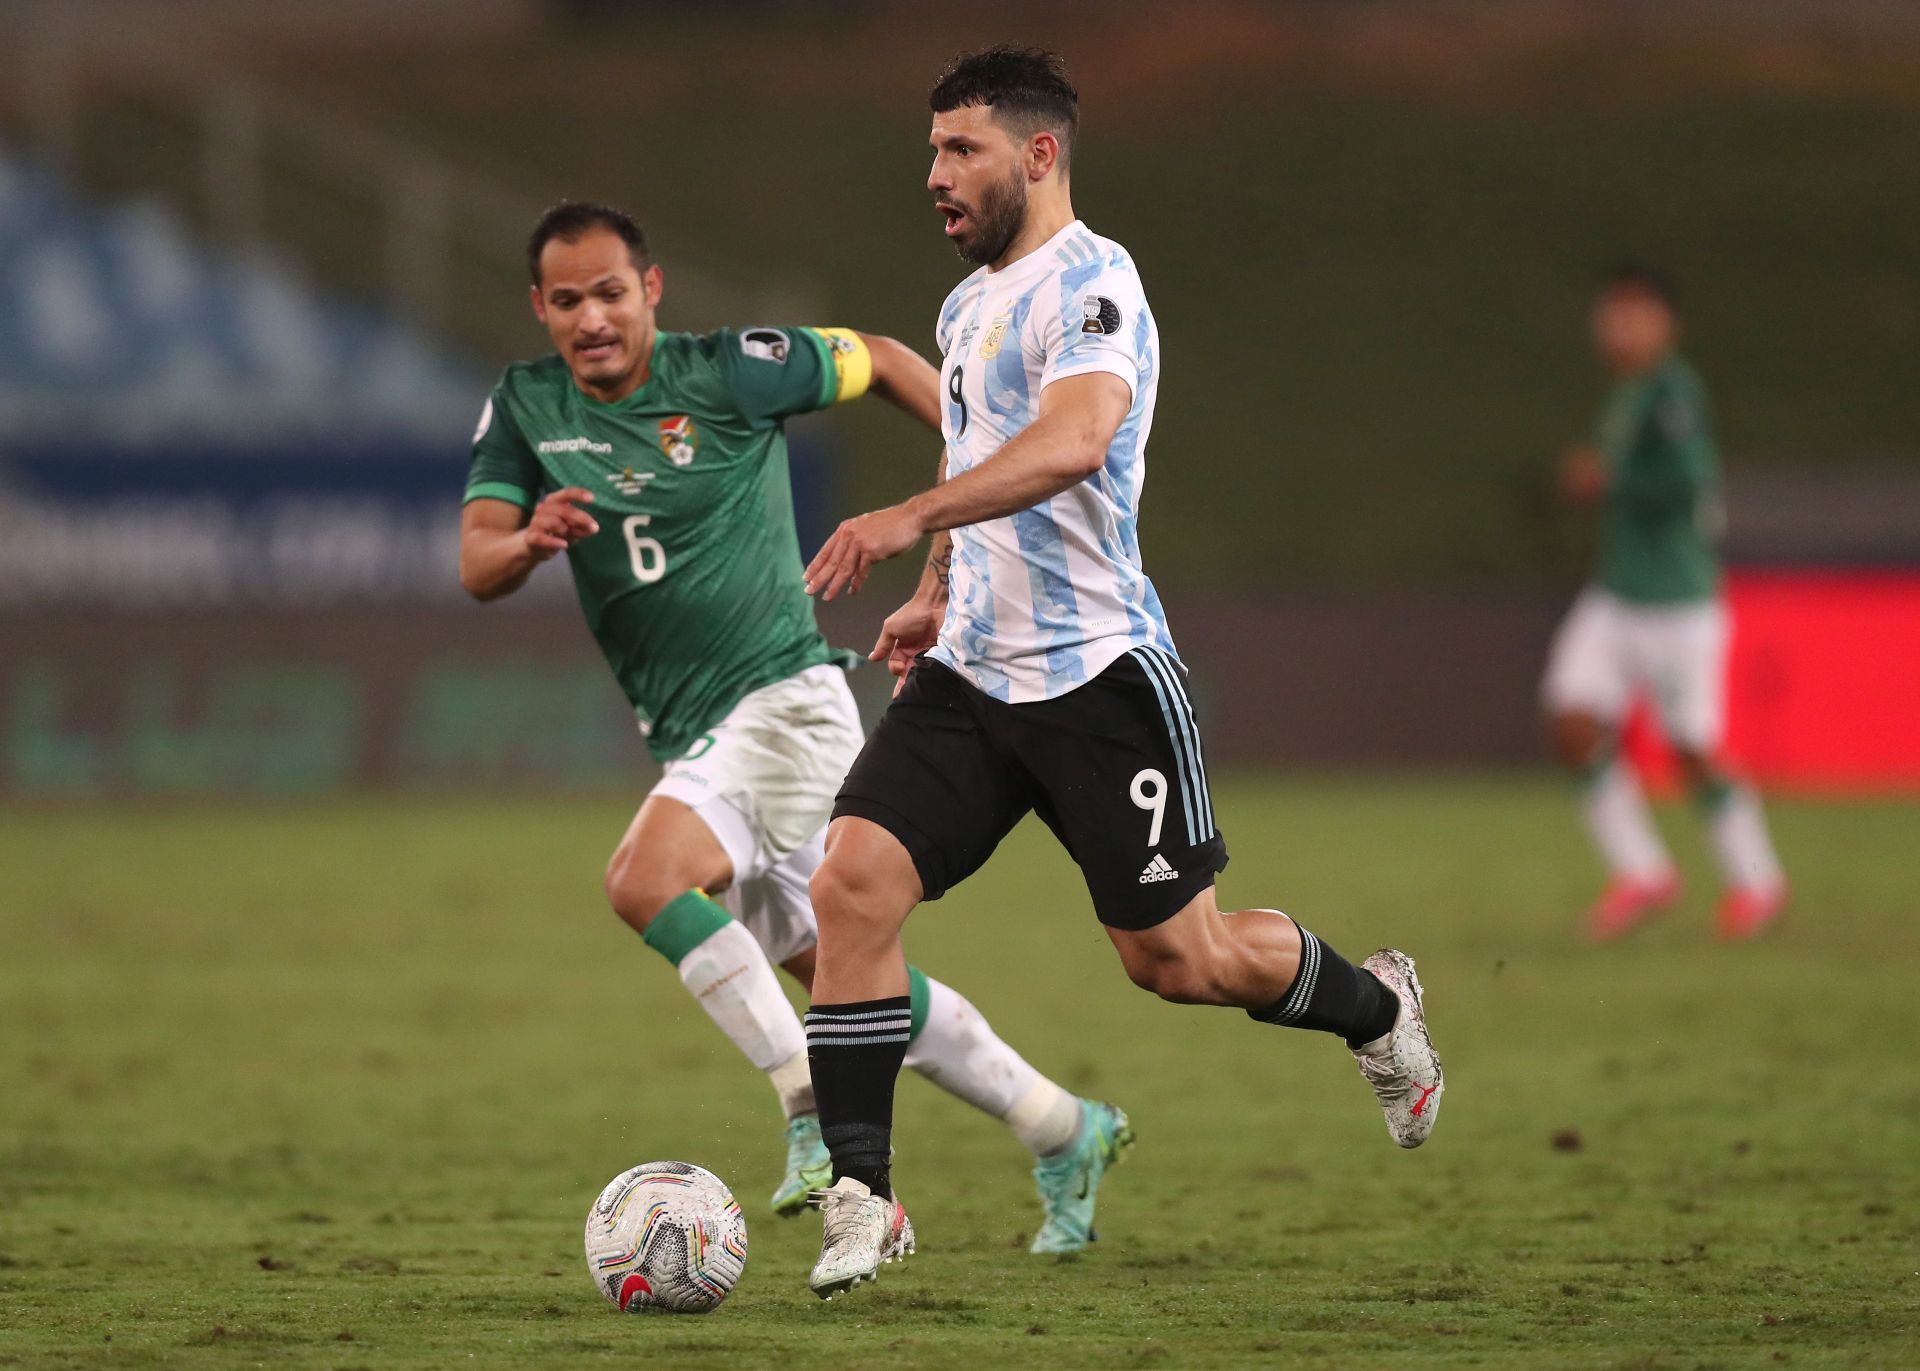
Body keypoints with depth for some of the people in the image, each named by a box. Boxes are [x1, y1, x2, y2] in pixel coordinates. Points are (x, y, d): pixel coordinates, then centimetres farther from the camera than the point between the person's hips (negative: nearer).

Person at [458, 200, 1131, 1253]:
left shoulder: (728, 372, -8)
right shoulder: (524, 407, 4)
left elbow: (882, 363, 8)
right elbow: (474, 566, -6)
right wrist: (527, 541, -28)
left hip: (781, 701, -6)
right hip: (690, 737, 6)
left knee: (644, 882, -28)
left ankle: (816, 1111, -23)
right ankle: (1063, 1135, 25)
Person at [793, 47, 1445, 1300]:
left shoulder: (1091, 284, -14)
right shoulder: (970, 304, 16)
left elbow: (1070, 443, -33)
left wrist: (909, 520, -42)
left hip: (1097, 673, -7)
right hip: (971, 675, 8)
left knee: (1176, 957, 0)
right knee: (854, 880, -13)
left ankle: (1375, 1008, 31)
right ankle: (861, 1196, -10)